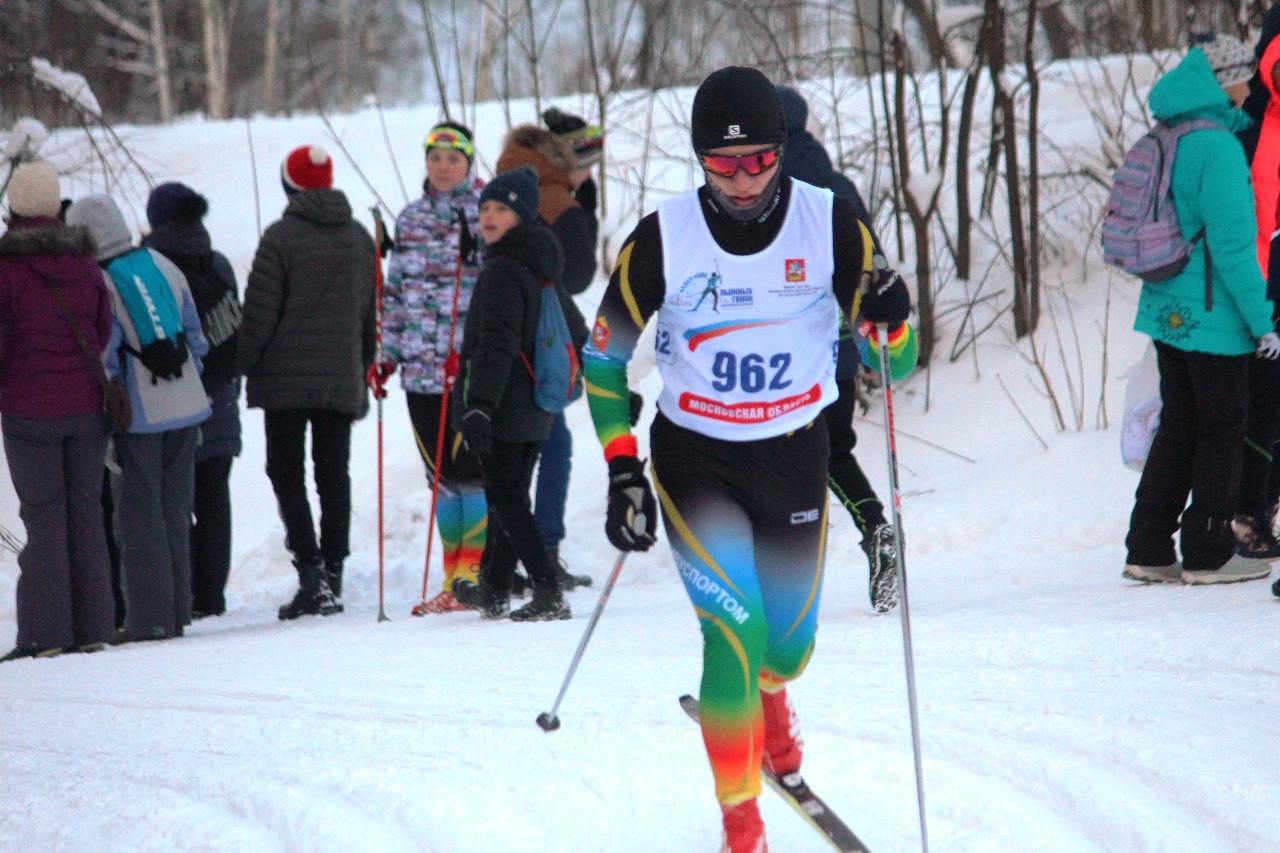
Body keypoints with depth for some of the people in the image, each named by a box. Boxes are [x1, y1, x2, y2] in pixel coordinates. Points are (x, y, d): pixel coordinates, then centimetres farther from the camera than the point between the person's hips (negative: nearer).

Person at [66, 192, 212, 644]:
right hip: (185, 408, 6)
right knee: (175, 511, 12)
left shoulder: (98, 282, -12)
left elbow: (104, 358, -12)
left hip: (138, 416, -6)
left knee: (139, 514, 1)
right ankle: (177, 613, 14)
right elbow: (195, 339, 11)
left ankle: (149, 617, 0)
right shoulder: (164, 268, 6)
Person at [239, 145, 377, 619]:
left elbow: (260, 312, -11)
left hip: (287, 379, -5)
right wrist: (363, 369, 23)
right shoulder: (359, 238, 8)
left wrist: (244, 366, -2)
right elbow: (371, 312, 15)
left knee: (286, 472, 0)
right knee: (334, 474, 9)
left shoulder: (282, 237, -10)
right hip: (342, 380, 5)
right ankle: (333, 576, 8)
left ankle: (310, 567, -14)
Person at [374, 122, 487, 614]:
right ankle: (455, 575, 14)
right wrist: (387, 354, 13)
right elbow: (396, 293, 18)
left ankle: (475, 572, 0)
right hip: (421, 366, 5)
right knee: (440, 472, 7)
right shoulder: (410, 221, 14)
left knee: (468, 465, -7)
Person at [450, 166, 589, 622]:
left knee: (506, 500, -6)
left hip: (501, 409, -9)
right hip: (535, 409, 9)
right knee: (509, 497, 18)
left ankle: (550, 595, -13)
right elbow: (575, 334, 23)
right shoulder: (540, 269, 13)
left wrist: (479, 404, -32)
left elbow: (497, 344, -25)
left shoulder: (501, 272, -16)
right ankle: (494, 590, 30)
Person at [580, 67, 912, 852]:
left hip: (796, 456, 2)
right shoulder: (662, 239, -13)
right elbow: (604, 356, -1)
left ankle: (766, 695, 51)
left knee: (789, 645, 11)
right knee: (737, 631, -17)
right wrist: (623, 471, -9)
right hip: (696, 460, -2)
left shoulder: (829, 223, -11)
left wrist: (891, 317, -28)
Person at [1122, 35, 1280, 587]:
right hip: (1213, 315, -8)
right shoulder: (1217, 147, -18)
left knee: (1178, 427, 14)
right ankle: (1208, 554, 7)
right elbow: (1233, 243, -20)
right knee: (1222, 430, 2)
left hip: (1168, 311, 8)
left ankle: (1148, 551, 15)